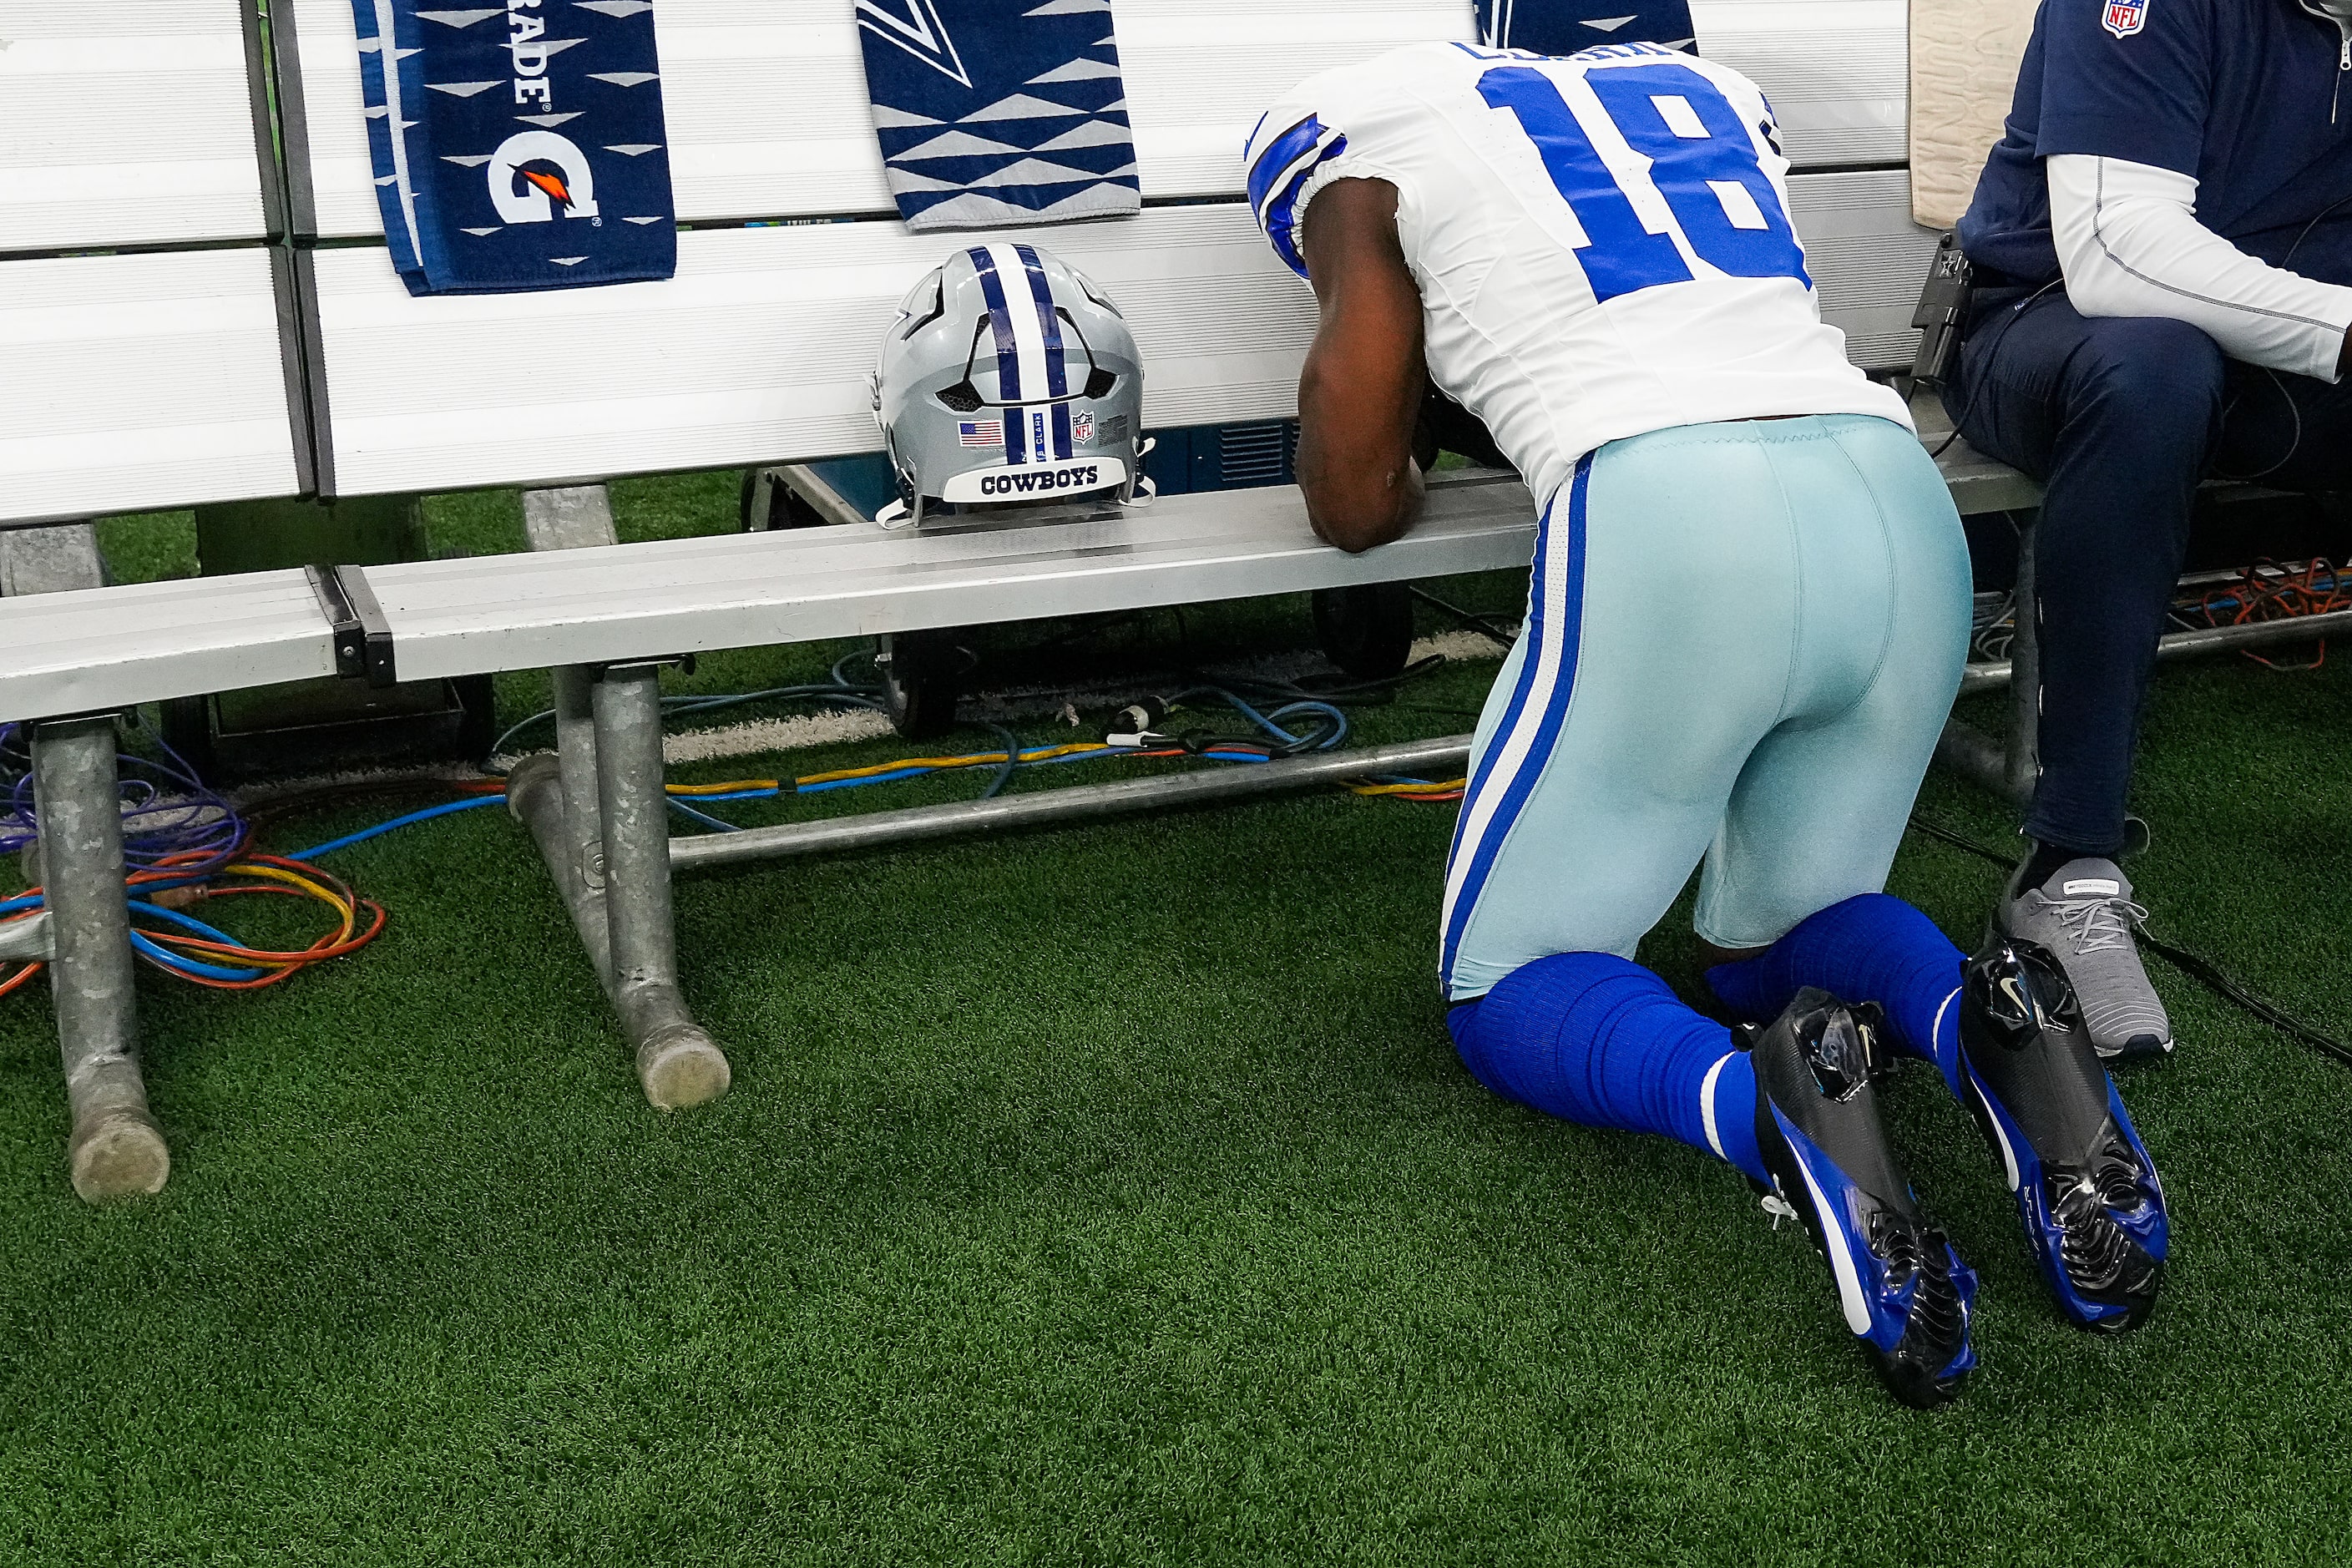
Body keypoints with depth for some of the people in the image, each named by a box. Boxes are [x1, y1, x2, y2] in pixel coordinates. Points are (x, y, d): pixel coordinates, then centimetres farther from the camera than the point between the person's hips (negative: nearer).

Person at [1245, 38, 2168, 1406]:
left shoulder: (1360, 147, 15)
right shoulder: (1703, 88, 30)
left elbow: (1356, 507, 16)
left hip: (1669, 524, -5)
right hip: (1904, 503, 6)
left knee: (1508, 987, 12)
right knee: (1778, 931, 26)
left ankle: (1767, 1101, -20)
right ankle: (1991, 1029, -7)